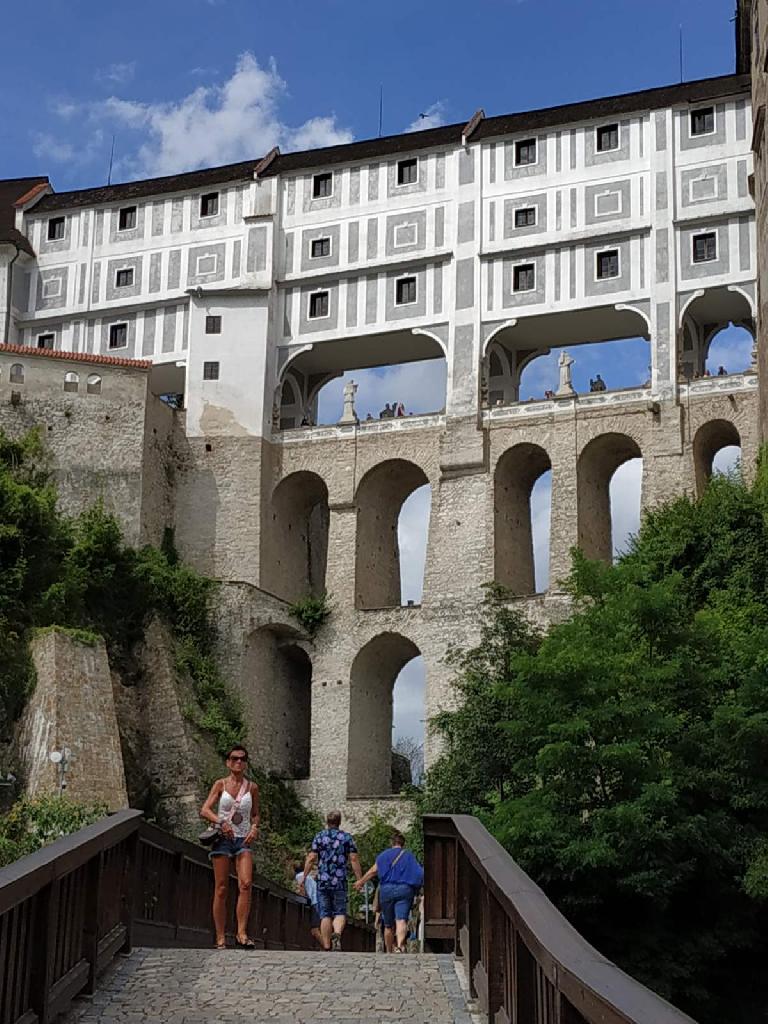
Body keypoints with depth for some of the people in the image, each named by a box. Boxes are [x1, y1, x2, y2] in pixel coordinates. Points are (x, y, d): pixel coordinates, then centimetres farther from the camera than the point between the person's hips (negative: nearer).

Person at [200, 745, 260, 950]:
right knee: (221, 889, -2)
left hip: (243, 840, 1)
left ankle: (241, 934, -19)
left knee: (246, 883, -19)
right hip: (223, 839, -1)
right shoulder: (220, 784, 4)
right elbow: (204, 810, -2)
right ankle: (220, 938, 2)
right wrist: (221, 821, -19)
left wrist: (254, 828, -3)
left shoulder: (252, 787, 9)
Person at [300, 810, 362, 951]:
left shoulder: (319, 837, 6)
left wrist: (303, 879, 1)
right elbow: (354, 860, -1)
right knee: (340, 913, 6)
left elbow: (311, 859, -2)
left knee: (325, 915, 6)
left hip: (322, 881, 1)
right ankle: (337, 934, -23)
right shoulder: (347, 837, 6)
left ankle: (326, 947, 0)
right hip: (340, 882, -1)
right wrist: (360, 880, 0)